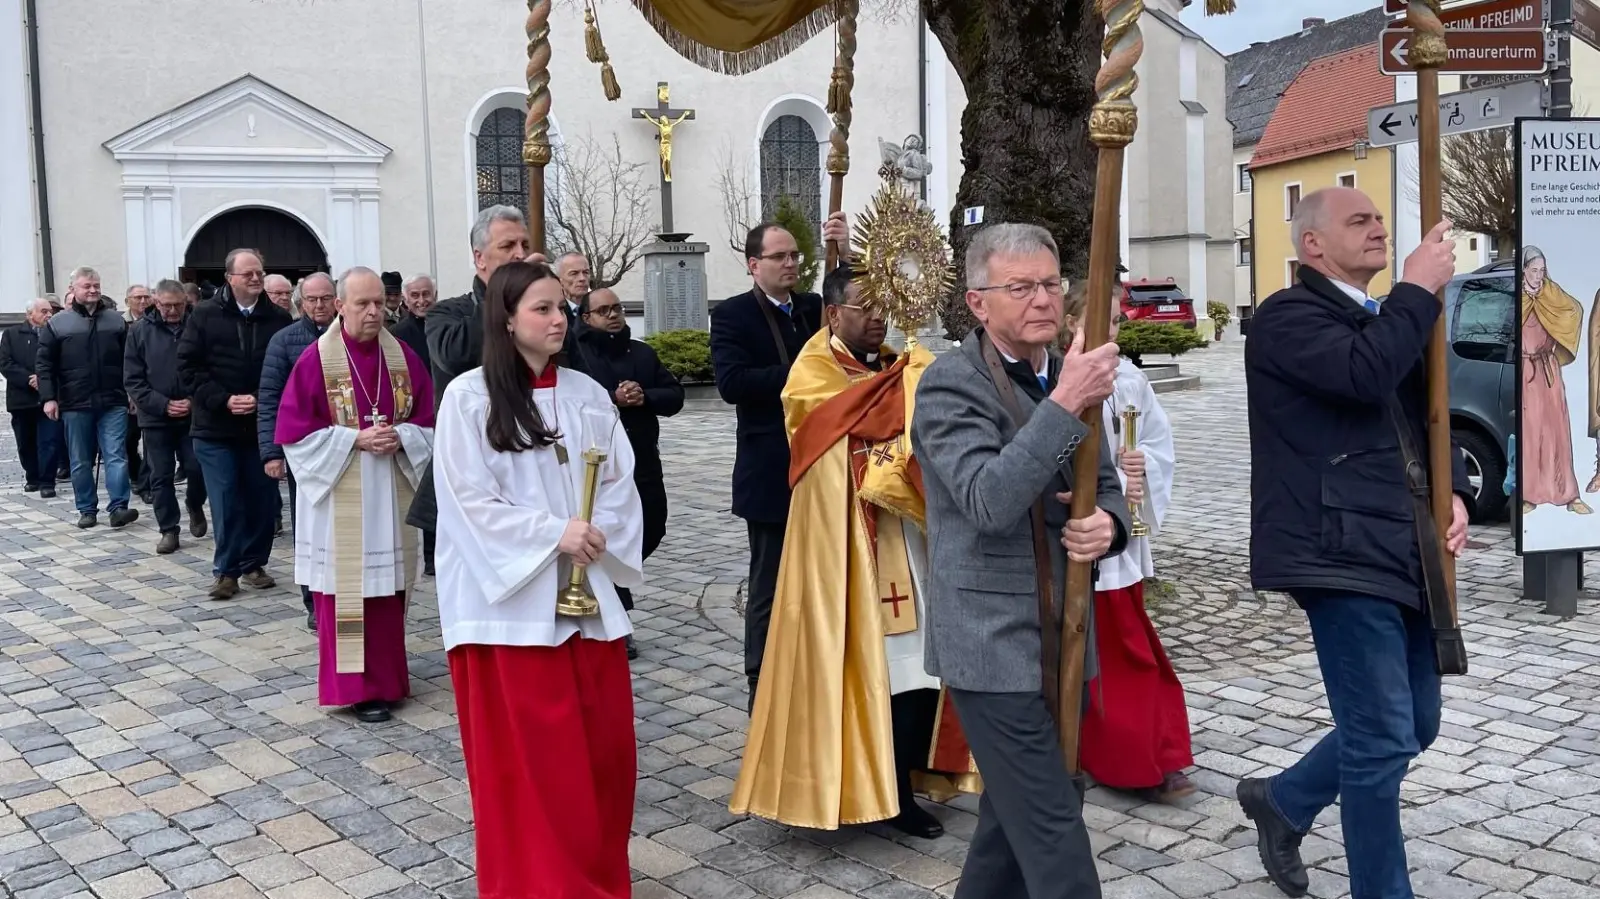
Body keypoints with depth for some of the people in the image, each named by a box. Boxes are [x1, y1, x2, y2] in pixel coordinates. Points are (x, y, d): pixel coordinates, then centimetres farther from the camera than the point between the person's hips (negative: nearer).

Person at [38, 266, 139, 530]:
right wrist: (48, 397, -7)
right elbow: (44, 363, 2)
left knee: (116, 456, -8)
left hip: (113, 402, 0)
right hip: (75, 405, 0)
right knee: (81, 462, 7)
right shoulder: (57, 323, 2)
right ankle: (87, 510, 15)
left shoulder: (116, 319, 8)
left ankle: (118, 507, -10)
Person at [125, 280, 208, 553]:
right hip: (156, 417, 1)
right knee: (161, 476, 5)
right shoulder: (140, 331, 0)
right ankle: (168, 530, 15)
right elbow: (132, 378, -1)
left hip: (193, 415, -1)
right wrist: (163, 405, -10)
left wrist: (194, 402, -13)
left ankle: (194, 505, 29)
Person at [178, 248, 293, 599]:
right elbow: (188, 366, -2)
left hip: (263, 425, 1)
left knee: (263, 500, 6)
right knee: (226, 502, 0)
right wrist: (223, 400, -12)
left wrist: (261, 399, -14)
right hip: (216, 427, -1)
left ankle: (253, 564, 21)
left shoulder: (278, 319, 2)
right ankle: (226, 570, 10)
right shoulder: (205, 315, 0)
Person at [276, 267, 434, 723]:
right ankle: (355, 685, 7)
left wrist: (401, 437, -13)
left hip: (391, 497, 4)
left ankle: (386, 675, 22)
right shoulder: (316, 359, -8)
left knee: (388, 588, 9)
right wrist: (354, 439, -16)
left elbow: (427, 421, 8)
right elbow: (294, 432, -8)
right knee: (347, 591, 0)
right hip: (340, 501, -4)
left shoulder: (403, 357, 3)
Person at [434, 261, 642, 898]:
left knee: (604, 743, 9)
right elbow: (468, 501, -10)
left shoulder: (587, 393, 7)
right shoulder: (468, 397, -5)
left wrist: (599, 534, -11)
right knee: (528, 754, 2)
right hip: (510, 597, -4)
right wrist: (553, 533, -16)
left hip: (587, 593, 4)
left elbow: (621, 482, 8)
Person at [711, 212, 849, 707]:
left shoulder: (814, 307, 12)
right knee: (769, 586, 3)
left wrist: (846, 254, -13)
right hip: (771, 475, -5)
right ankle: (764, 683, 14)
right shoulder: (732, 315, -6)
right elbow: (731, 382, -19)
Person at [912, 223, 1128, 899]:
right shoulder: (950, 383, -13)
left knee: (1015, 813, 20)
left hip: (1061, 639, 8)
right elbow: (989, 503, -26)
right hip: (993, 644, -7)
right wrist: (1064, 405, -31)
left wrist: (1106, 523, -7)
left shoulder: (1070, 375, 9)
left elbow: (1105, 487, 17)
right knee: (1053, 831, -4)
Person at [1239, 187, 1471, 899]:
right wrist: (1419, 288, -13)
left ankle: (1282, 801, 36)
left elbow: (1428, 417, 25)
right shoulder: (1288, 316, -8)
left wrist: (1452, 491, 6)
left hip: (1401, 554, 9)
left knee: (1413, 726, 17)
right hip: (1340, 554, -9)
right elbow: (1364, 374, -26)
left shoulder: (1386, 321, 20)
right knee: (1383, 740, -5)